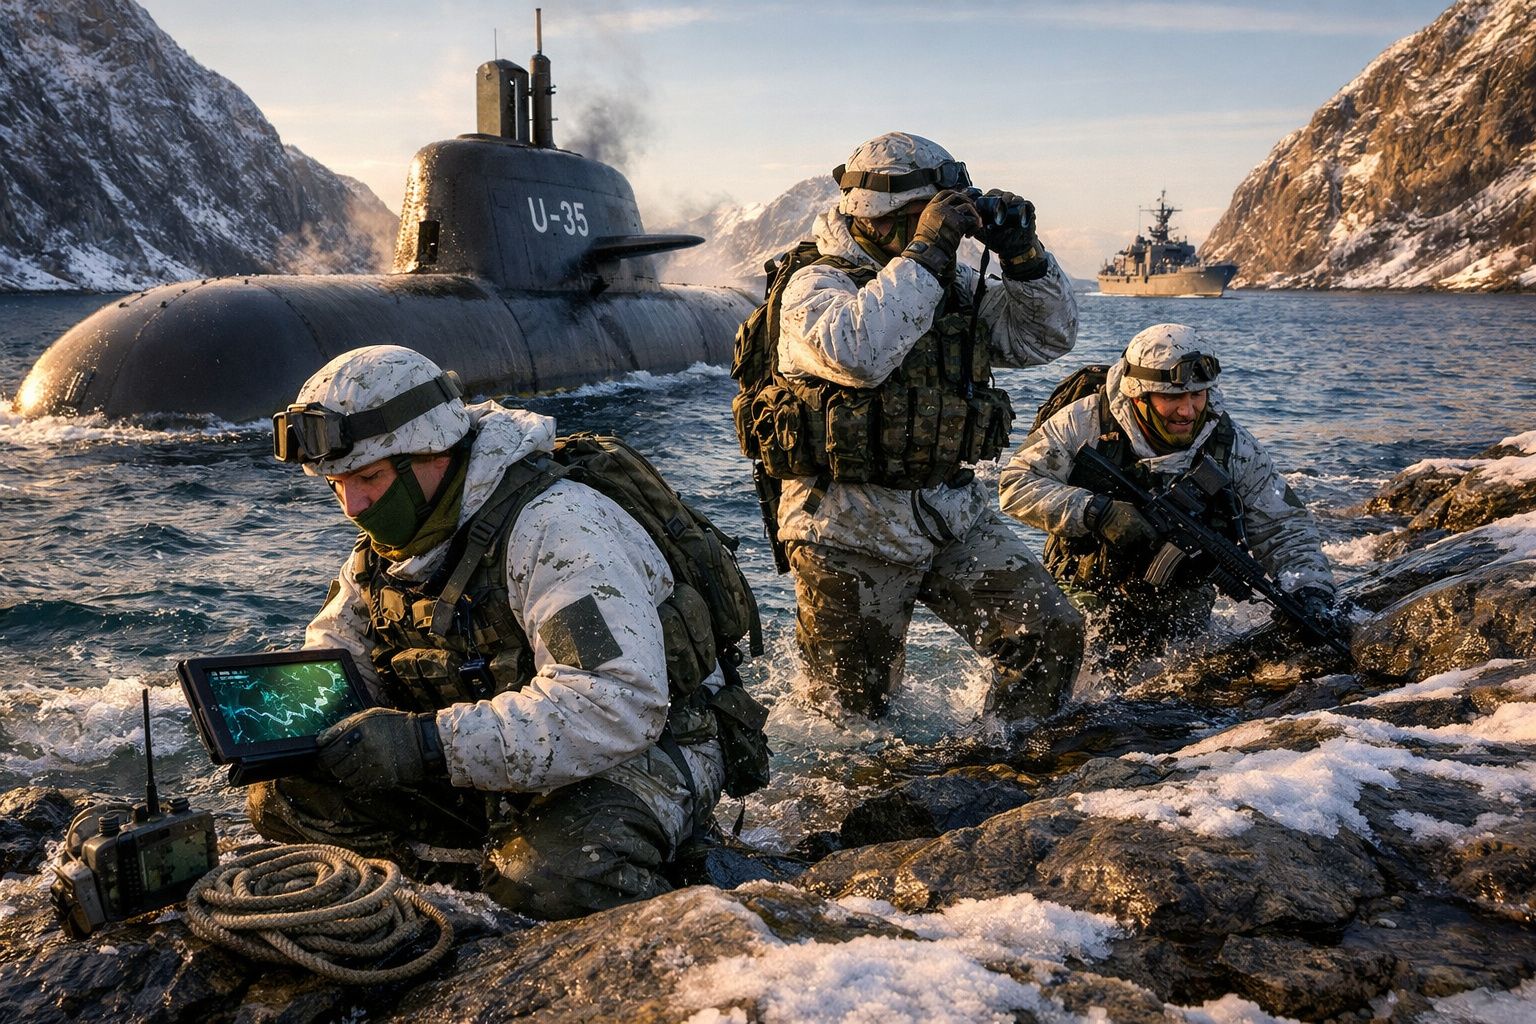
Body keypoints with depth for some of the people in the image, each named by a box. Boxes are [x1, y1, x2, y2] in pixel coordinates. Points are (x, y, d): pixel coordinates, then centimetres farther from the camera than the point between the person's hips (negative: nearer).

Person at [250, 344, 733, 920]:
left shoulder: (556, 530, -26)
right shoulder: (390, 536, 1)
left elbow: (617, 707, -37)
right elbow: (335, 647, 14)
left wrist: (427, 743, -40)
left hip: (639, 749, -7)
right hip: (489, 762, 7)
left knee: (556, 876, -38)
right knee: (284, 799, -5)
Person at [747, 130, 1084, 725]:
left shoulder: (953, 284, 10)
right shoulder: (817, 283, -10)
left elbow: (1048, 336, 9)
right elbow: (856, 352, -32)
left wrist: (1023, 254, -6)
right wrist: (925, 254, -27)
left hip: (956, 512, 6)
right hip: (852, 527, -5)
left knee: (1052, 637, -4)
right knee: (852, 707, 5)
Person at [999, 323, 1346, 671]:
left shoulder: (1232, 446, -11)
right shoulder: (1087, 423, -17)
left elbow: (1285, 527, -4)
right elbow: (1017, 483, -18)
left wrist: (1312, 590, -22)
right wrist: (1097, 512, -30)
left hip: (1179, 606, 3)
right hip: (1090, 592, -2)